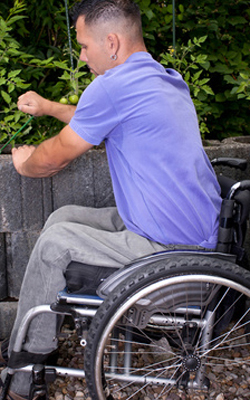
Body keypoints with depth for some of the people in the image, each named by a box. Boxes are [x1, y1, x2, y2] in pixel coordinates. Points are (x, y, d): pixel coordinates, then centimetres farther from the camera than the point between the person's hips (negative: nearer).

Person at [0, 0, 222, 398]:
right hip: (197, 232, 10)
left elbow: (53, 159, -7)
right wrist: (49, 107, 36)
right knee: (64, 217, 14)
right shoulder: (168, 79, 11)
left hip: (171, 251, -10)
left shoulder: (114, 86, -19)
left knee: (54, 242, -5)